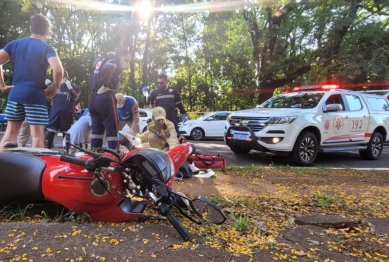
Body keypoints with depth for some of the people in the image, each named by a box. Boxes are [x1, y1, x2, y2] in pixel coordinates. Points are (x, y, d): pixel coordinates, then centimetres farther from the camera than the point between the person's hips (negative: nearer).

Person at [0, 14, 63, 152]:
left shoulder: (14, 43, 11)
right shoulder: (47, 48, -4)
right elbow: (58, 69, -23)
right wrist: (55, 87, -7)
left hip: (15, 94, 5)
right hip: (36, 96, -5)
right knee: (37, 134, -1)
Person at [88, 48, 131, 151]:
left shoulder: (100, 60, 23)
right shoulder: (114, 63, -4)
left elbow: (93, 80, 24)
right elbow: (109, 68, -26)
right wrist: (105, 86, -20)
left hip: (92, 97, 8)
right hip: (105, 98, -8)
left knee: (97, 129, 12)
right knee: (112, 129, -5)